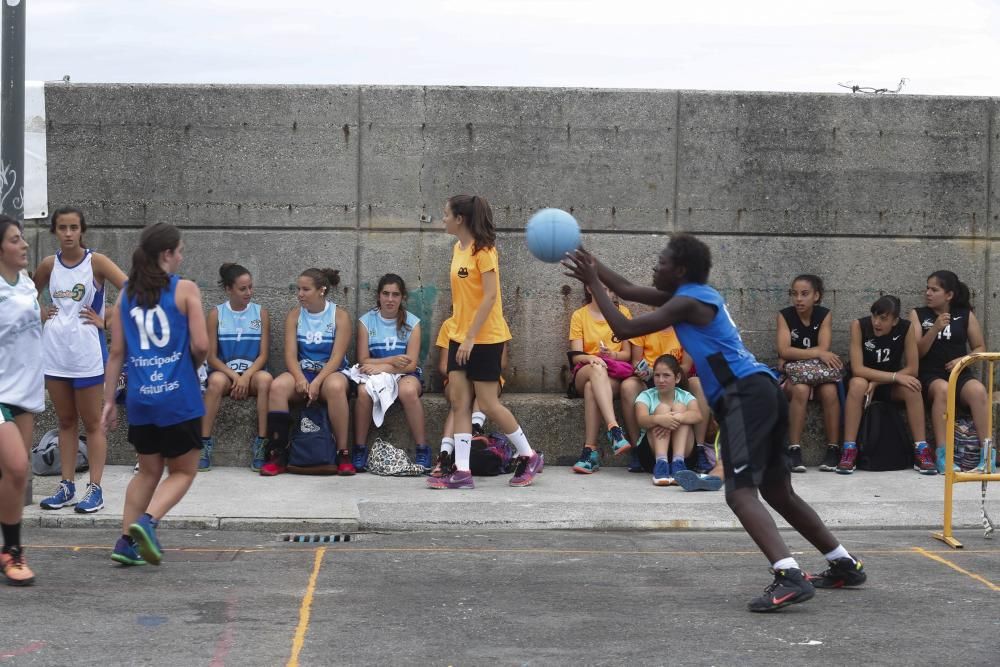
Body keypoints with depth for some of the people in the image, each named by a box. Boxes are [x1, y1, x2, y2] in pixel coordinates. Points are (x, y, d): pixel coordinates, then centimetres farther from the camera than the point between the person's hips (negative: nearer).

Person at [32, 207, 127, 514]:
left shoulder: (95, 262, -8)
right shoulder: (49, 264, 5)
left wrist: (106, 320, -13)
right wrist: (39, 313, 6)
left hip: (87, 352, -5)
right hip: (54, 350, 5)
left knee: (92, 422, 2)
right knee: (66, 421, 12)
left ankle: (95, 489, 5)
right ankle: (66, 486, 18)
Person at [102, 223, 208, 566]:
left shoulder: (126, 294, 8)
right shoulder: (185, 290, -6)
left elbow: (117, 352, 7)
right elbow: (201, 345, -12)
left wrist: (109, 400, 10)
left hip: (140, 397, 5)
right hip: (178, 396, -5)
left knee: (148, 471, 21)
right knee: (183, 471, 10)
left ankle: (126, 542, 15)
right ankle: (147, 520, -13)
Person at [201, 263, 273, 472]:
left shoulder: (261, 313, 6)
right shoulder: (216, 314, 4)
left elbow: (263, 355, 1)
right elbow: (211, 356, 0)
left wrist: (246, 376, -17)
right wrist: (234, 376, -17)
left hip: (252, 372, 1)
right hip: (224, 371, -1)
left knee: (266, 379, -35)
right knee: (216, 381, -37)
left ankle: (260, 445, -31)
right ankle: (205, 445, -32)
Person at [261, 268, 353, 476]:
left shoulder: (340, 316, -1)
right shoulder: (294, 315, 7)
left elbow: (337, 357, -10)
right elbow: (290, 354, -2)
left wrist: (317, 382, -24)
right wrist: (300, 379, -22)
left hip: (331, 372, -2)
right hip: (302, 371, 3)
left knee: (335, 386, -39)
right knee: (278, 386, -31)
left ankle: (343, 454, -30)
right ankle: (278, 456, -27)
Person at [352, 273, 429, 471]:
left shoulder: (412, 322, 1)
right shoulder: (366, 321, 4)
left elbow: (411, 364, -7)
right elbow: (363, 360, -3)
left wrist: (382, 366, -21)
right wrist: (392, 360, -16)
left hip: (405, 375, -1)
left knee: (408, 391, -36)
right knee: (363, 392, -34)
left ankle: (422, 449, -25)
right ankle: (359, 449, -19)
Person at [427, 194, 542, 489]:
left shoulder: (484, 250, -14)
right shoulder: (458, 249, 11)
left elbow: (490, 296, -19)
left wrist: (471, 337, -22)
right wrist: (457, 334, 13)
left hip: (485, 338, -8)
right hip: (460, 337, 8)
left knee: (489, 404, -3)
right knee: (459, 402, 0)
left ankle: (529, 457, 15)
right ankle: (462, 472, -1)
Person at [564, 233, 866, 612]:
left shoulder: (687, 302, -7)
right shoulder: (694, 294, 21)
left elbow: (624, 329, -7)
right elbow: (629, 292, 28)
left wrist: (593, 283, 0)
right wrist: (593, 266, 24)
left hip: (744, 395, -10)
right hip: (760, 391, 10)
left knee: (741, 492, -19)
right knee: (778, 492, 19)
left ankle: (789, 577, -34)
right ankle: (845, 565, 27)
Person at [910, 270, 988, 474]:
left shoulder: (966, 316, 11)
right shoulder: (918, 314, 7)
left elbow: (980, 348, 13)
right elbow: (917, 352, -1)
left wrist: (963, 360, -8)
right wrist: (935, 328, -15)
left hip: (959, 375, 1)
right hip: (929, 376, -1)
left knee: (978, 390, -33)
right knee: (942, 389, -37)